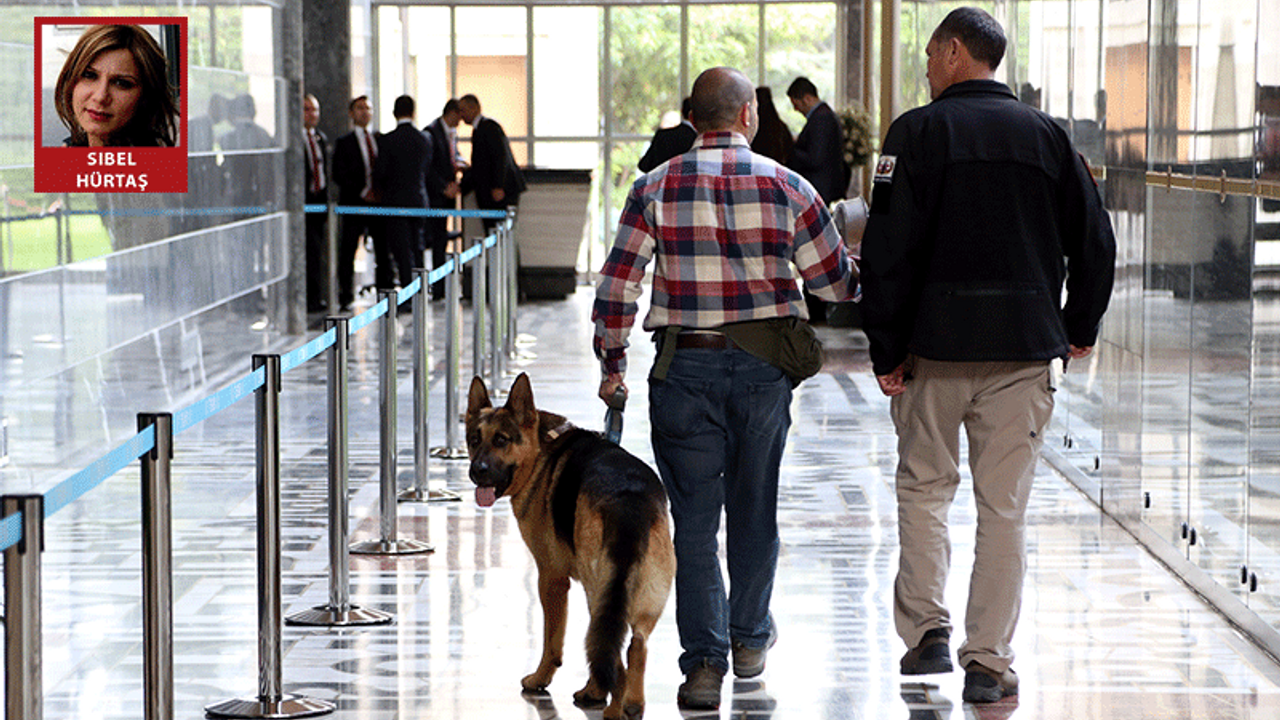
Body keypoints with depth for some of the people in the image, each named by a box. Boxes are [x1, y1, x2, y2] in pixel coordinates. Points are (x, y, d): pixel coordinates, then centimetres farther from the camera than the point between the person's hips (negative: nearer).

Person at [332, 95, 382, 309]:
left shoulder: (380, 139, 14)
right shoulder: (343, 143, 2)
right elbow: (339, 175, -5)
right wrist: (362, 192, -13)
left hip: (379, 202, 3)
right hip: (354, 203, -3)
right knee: (348, 251, -2)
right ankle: (346, 298, 4)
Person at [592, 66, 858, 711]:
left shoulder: (656, 187, -3)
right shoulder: (787, 187, -3)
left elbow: (617, 283, -6)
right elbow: (836, 283, 3)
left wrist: (612, 362, 4)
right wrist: (866, 269, 25)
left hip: (685, 367, -1)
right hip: (766, 366, 1)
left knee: (694, 515, 2)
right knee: (754, 506, 18)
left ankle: (704, 659, -6)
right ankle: (749, 637, 32)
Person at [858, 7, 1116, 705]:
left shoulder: (919, 131, -5)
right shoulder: (1048, 135, 6)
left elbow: (889, 249, -11)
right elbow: (1095, 242, 7)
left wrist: (886, 351, -5)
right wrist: (1080, 328, 19)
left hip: (936, 344, -2)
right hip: (1024, 348, 2)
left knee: (923, 485, 15)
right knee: (1004, 506, 5)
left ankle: (925, 629, 5)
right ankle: (989, 662, 5)